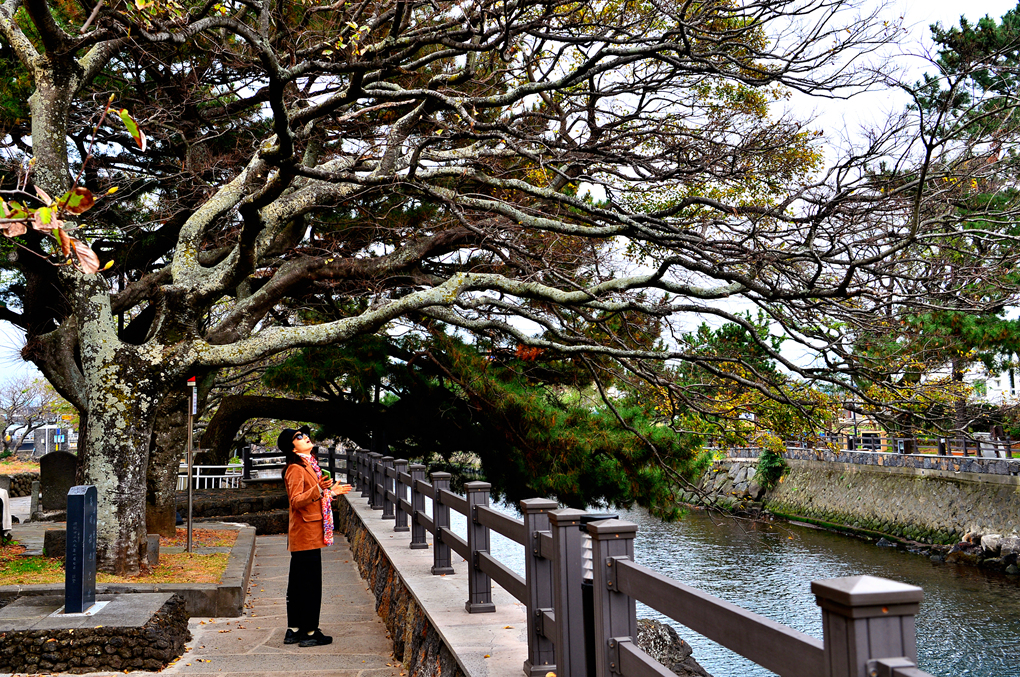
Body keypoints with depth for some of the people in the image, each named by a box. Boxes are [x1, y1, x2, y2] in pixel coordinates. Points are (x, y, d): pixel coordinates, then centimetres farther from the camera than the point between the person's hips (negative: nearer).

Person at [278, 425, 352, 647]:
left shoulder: (308, 465, 15)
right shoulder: (295, 469, -14)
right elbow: (296, 501, -24)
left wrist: (331, 491, 20)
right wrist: (319, 490, -34)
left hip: (310, 533, 10)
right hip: (306, 534, -10)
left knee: (298, 583, 14)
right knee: (310, 584, -4)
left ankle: (293, 630, 21)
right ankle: (309, 633, 4)